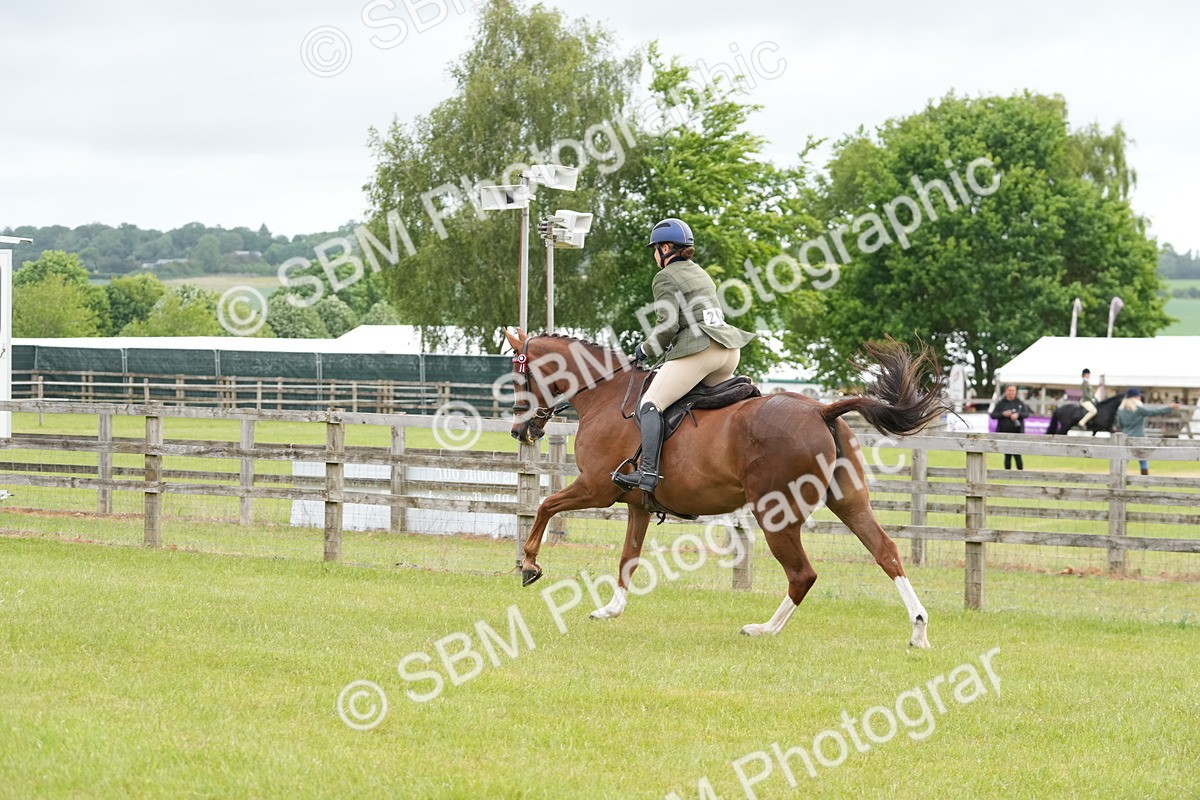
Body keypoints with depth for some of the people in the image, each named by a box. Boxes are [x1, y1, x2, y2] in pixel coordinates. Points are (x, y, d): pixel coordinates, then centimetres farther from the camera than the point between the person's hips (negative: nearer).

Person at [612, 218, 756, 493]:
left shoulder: (666, 277, -1)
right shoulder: (700, 273, 25)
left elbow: (667, 325, -10)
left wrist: (646, 350, 5)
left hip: (697, 351, -9)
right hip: (730, 349, 9)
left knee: (650, 405, -12)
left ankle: (648, 473, -27)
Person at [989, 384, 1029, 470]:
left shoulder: (1020, 403, 8)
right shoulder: (1000, 403, 6)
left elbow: (1026, 413, 1)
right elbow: (992, 415, 3)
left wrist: (1018, 415, -19)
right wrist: (1003, 414, -14)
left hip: (1017, 433, -1)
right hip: (1005, 433, 1)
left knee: (1017, 455, -8)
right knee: (1007, 455, 3)